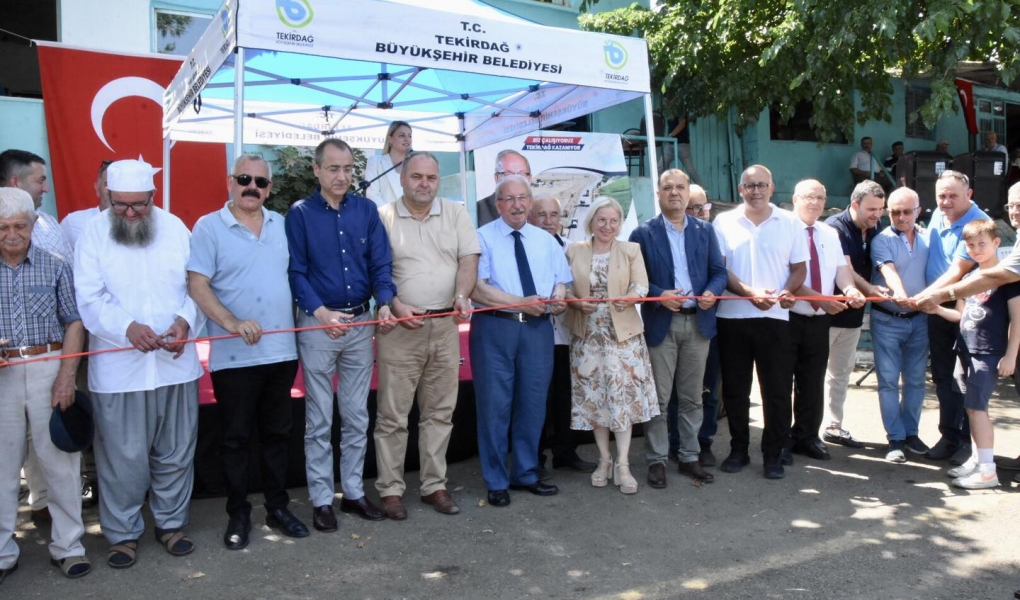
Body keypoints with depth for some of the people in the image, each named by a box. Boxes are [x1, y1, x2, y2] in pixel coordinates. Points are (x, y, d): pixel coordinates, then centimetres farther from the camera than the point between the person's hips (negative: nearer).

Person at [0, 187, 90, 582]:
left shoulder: (55, 267, 3)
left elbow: (74, 323, 3)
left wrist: (67, 377, -7)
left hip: (48, 368, -1)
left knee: (59, 459, 3)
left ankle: (67, 546, 15)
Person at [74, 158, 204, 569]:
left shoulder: (175, 228, 5)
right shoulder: (94, 234, -1)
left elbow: (195, 285, 4)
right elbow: (90, 298, -8)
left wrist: (185, 320, -16)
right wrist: (128, 327, -25)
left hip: (175, 362, 2)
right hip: (118, 367, -2)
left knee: (176, 453, 12)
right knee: (123, 457, 5)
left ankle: (171, 523, 30)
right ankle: (122, 533, 23)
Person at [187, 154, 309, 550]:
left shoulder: (282, 225, 10)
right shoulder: (209, 227, -4)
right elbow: (197, 286, -10)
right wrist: (233, 323, -23)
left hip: (281, 351, 4)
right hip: (234, 355, -4)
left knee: (277, 433, 13)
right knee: (235, 438, 6)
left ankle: (278, 508, 26)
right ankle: (238, 515, 20)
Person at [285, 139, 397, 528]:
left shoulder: (367, 210, 5)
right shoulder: (300, 214, -3)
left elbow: (380, 263, 1)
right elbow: (296, 272, -8)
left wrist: (385, 301, -18)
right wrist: (320, 312, -24)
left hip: (361, 324, 3)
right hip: (317, 325, -3)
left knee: (357, 416, 11)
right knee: (319, 419, 5)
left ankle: (354, 492, 24)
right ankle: (321, 499, 16)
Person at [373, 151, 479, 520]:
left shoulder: (455, 213, 8)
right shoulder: (383, 217, 0)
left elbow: (469, 259, 3)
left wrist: (462, 295, -15)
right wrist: (396, 306, -16)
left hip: (445, 325, 3)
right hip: (399, 326, -3)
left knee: (439, 412, 10)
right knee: (393, 414, 1)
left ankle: (434, 485, 21)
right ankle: (390, 489, 13)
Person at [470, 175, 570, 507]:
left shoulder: (546, 241, 13)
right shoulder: (483, 238, -2)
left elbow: (560, 283, 11)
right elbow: (476, 288, -11)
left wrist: (558, 299, -13)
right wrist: (521, 303, -20)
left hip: (538, 327, 4)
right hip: (495, 327, -4)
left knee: (533, 403, 11)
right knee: (495, 405, 1)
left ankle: (526, 473, 27)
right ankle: (496, 482, 14)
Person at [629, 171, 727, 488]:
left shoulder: (705, 230, 10)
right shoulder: (643, 233, 0)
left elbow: (719, 271, 7)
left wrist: (712, 292, -13)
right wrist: (659, 295, -19)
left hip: (698, 322, 3)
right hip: (661, 323, -3)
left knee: (692, 397, 11)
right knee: (658, 397, 2)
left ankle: (689, 457, 22)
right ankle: (656, 460, 13)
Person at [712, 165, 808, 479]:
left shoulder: (789, 223, 7)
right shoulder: (724, 222, 3)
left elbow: (799, 267, 8)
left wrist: (788, 291, -13)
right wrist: (750, 293, -16)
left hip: (775, 317, 0)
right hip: (732, 316, 0)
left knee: (777, 388, 3)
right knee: (735, 387, 8)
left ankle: (773, 453, 16)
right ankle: (738, 449, 22)